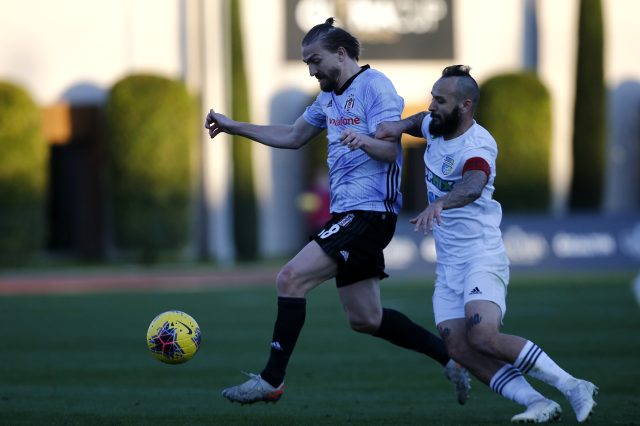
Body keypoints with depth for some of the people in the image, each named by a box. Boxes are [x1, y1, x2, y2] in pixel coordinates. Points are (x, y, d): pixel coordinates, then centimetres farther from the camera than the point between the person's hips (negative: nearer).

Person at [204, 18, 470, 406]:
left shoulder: (374, 86, -11)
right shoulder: (330, 96, 17)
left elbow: (391, 149, -19)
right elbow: (293, 137, 28)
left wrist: (364, 141, -40)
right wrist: (234, 127, 23)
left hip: (370, 212, -10)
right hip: (348, 214, 10)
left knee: (291, 279, -16)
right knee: (364, 319, 10)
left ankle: (271, 381, -11)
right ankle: (450, 357, 20)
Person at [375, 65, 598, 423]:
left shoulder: (478, 146, -20)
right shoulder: (436, 128, 6)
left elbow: (473, 186, -42)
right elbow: (422, 121, 33)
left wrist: (438, 204, -61)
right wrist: (399, 126, 10)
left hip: (482, 256, -8)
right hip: (448, 263, 8)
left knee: (482, 336, -27)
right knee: (458, 347, -12)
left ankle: (574, 389, -16)